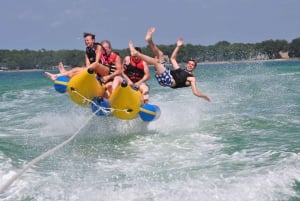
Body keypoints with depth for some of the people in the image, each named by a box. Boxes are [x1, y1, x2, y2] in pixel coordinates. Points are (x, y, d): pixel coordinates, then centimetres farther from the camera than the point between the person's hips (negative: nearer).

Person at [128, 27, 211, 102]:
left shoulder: (191, 78, 14)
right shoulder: (179, 69, 32)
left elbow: (196, 92, 5)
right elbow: (173, 58, 35)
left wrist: (205, 96, -7)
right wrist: (178, 46, 33)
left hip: (169, 81, -7)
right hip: (163, 77, 7)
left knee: (157, 61, -23)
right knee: (160, 54, 12)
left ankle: (136, 53, -23)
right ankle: (149, 40, -12)